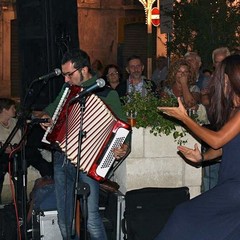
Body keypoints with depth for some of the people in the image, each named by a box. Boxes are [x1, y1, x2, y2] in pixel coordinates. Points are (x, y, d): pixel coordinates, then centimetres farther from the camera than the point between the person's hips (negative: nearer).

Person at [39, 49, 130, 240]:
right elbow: (53, 106, 33)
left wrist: (124, 148, -23)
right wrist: (46, 116, 11)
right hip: (61, 158, 6)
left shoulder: (107, 93, -2)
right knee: (64, 220, 10)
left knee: (91, 218, -15)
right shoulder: (68, 88, 15)